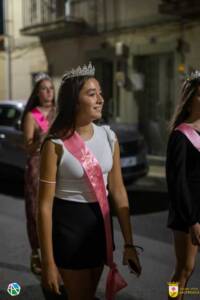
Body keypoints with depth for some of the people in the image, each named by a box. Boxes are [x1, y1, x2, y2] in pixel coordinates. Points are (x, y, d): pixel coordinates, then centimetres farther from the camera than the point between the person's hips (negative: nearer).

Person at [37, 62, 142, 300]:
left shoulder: (109, 137, -2)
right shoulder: (56, 145, -17)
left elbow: (118, 191, 3)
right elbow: (45, 205, -15)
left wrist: (129, 244, 3)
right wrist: (48, 262, -16)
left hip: (100, 222, 5)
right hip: (68, 224, -5)